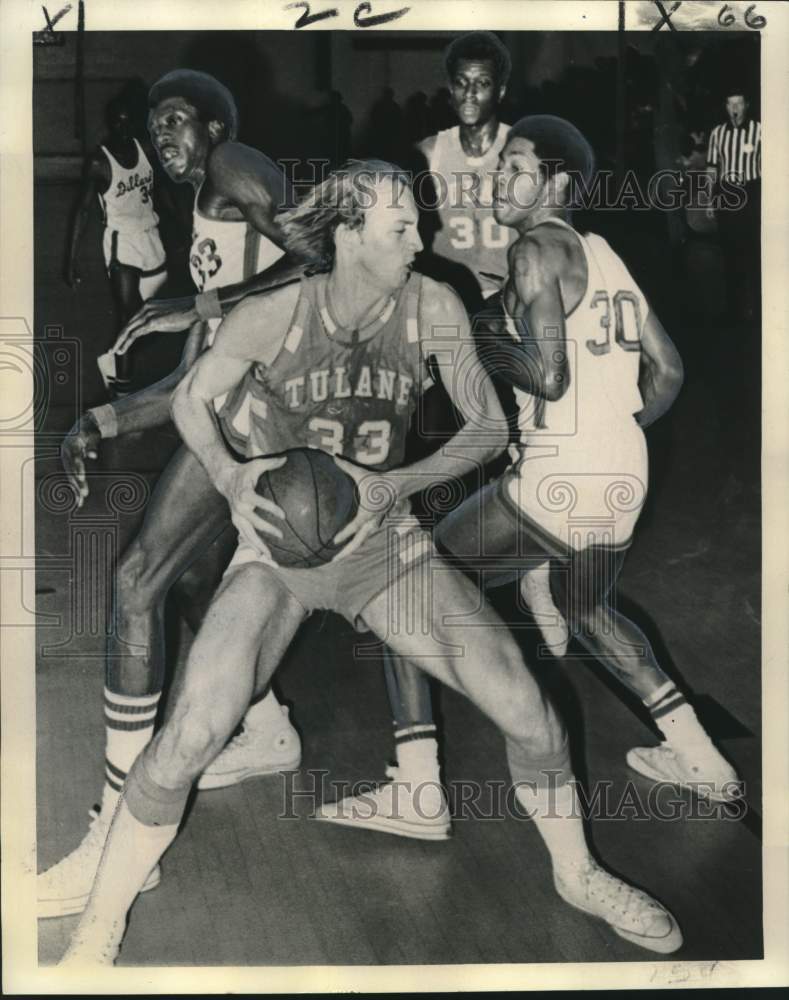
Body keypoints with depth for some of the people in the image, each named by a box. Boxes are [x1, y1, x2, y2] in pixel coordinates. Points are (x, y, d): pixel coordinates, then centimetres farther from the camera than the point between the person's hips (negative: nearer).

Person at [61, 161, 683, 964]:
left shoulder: (431, 307, -12)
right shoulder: (272, 316, -17)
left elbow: (490, 426, -6)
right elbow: (189, 399, 0)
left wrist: (398, 485, -22)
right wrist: (228, 476, -20)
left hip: (384, 543, 2)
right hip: (279, 546, -2)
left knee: (527, 709, -5)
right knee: (189, 738, -18)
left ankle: (577, 874, 24)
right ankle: (97, 936, 5)